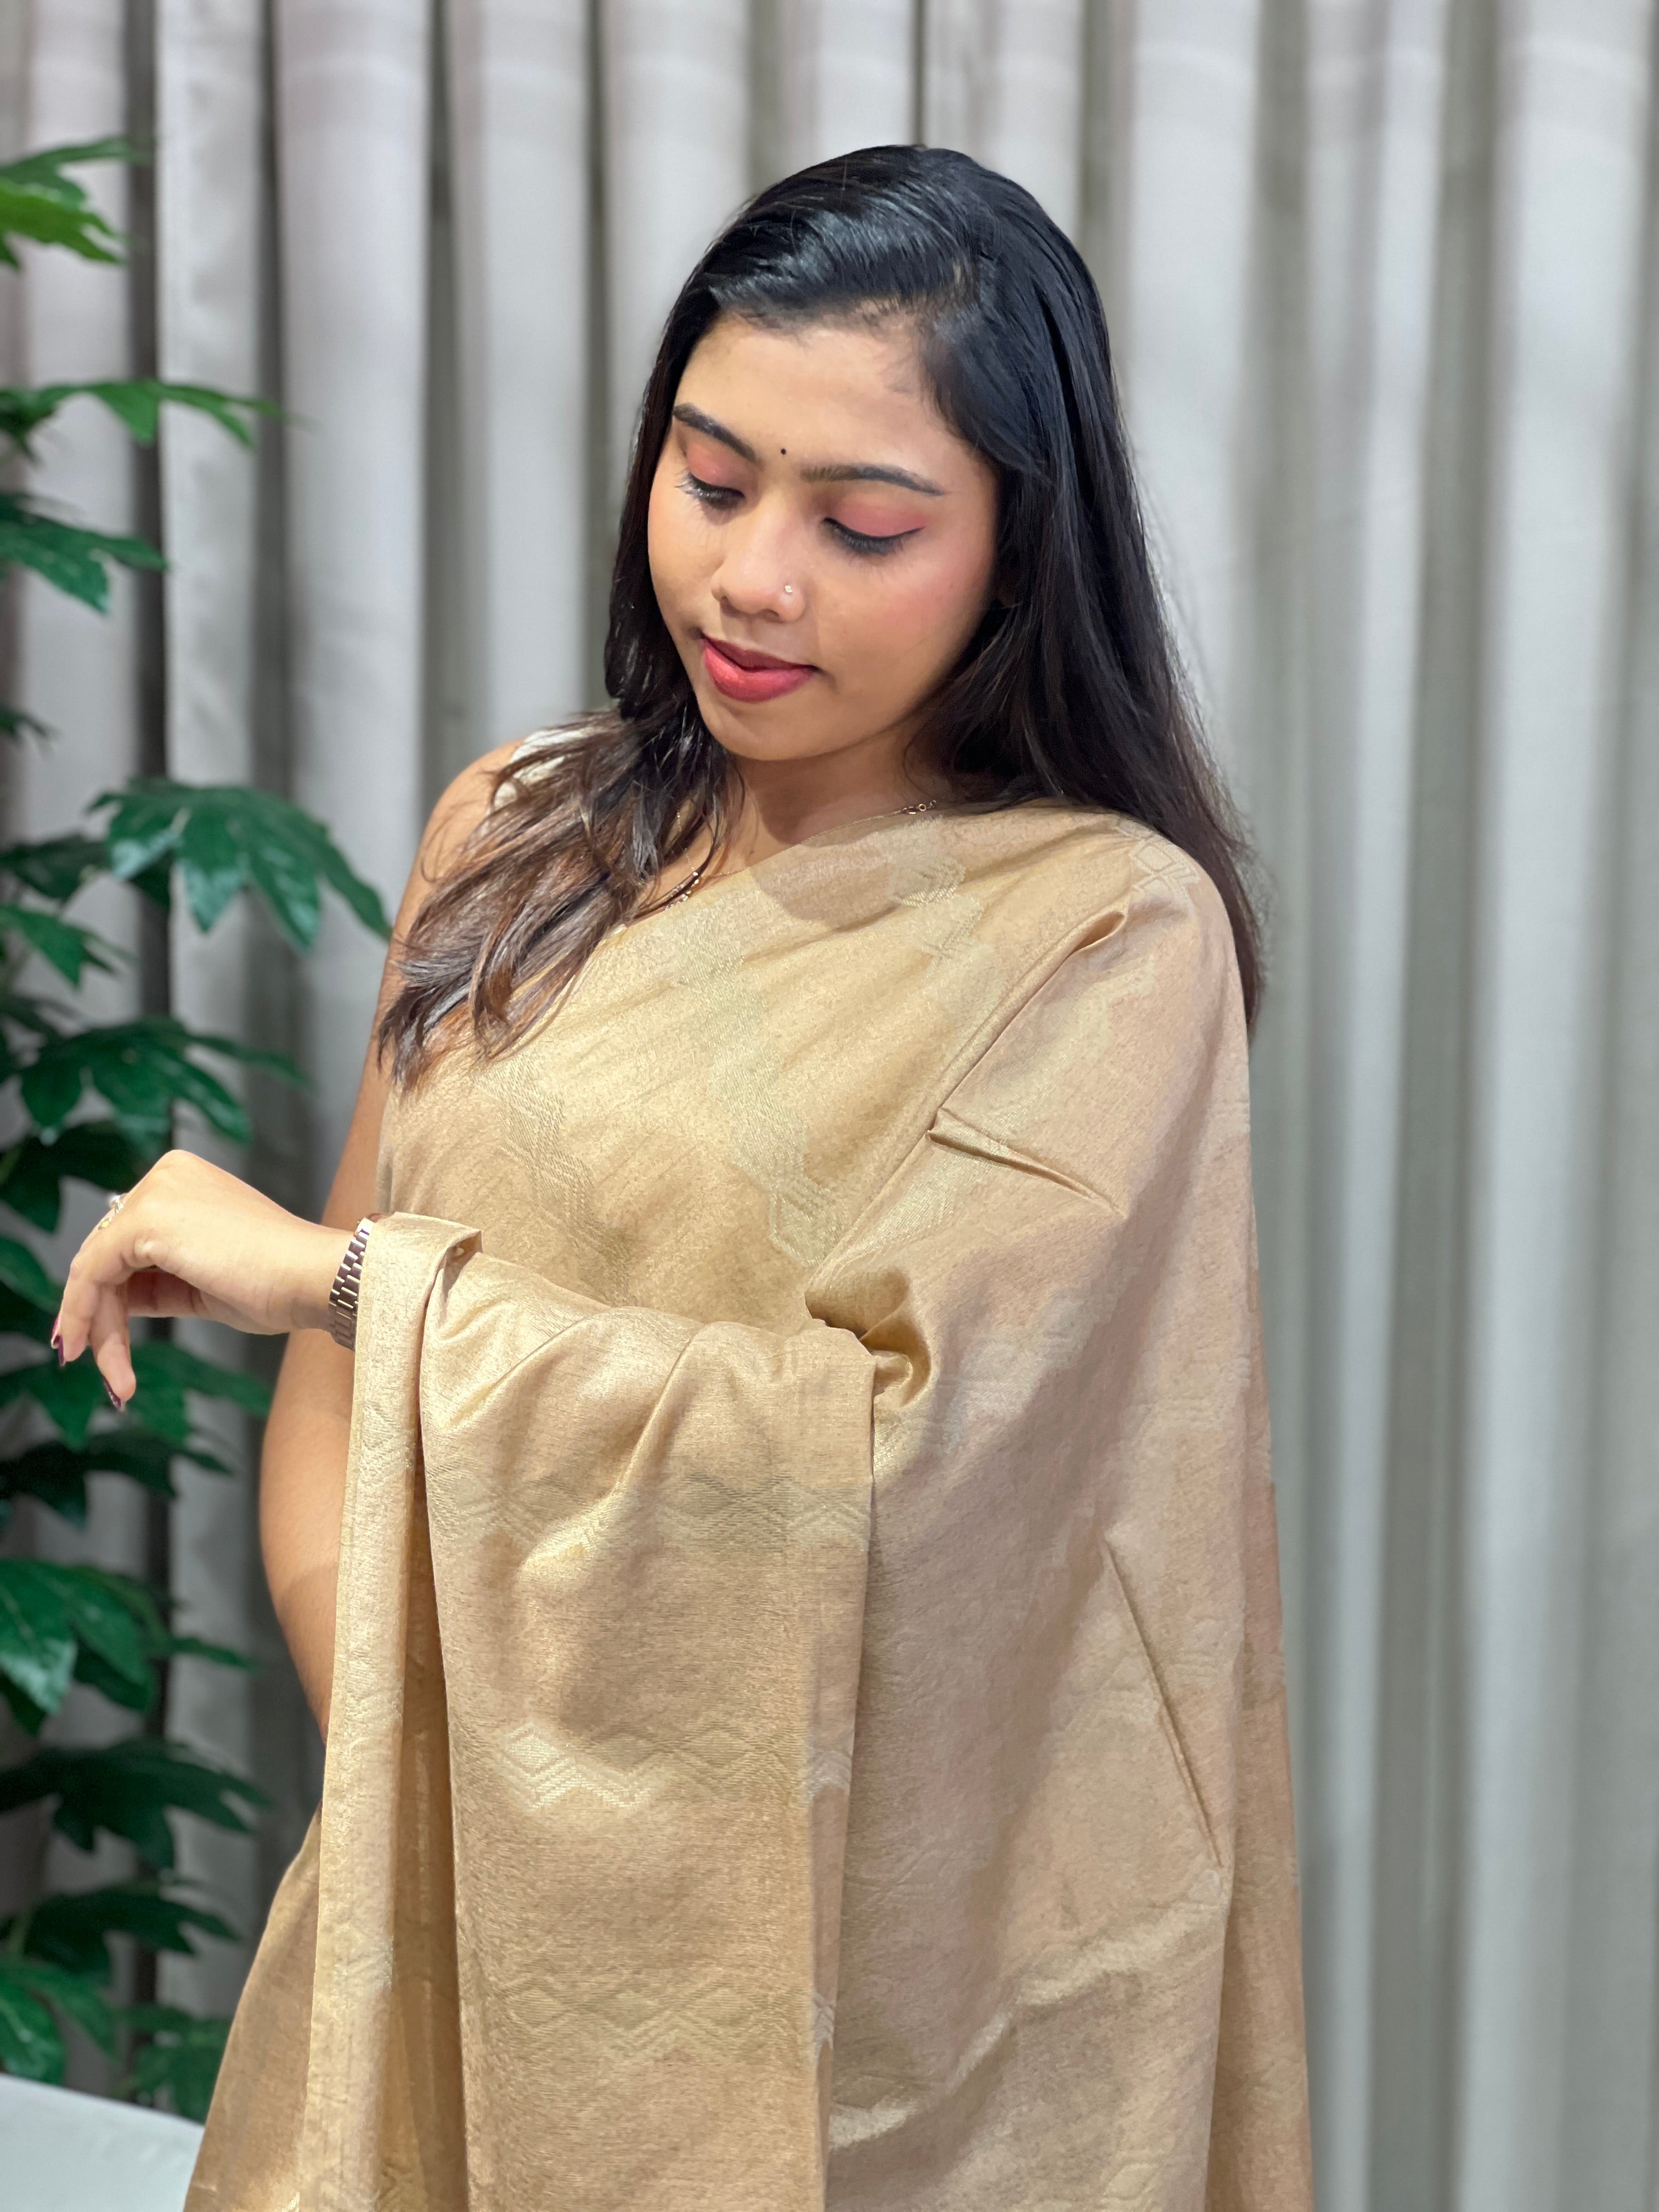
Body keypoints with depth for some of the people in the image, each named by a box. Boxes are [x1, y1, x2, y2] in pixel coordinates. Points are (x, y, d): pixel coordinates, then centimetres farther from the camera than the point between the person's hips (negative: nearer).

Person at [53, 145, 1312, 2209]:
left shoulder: (1112, 931, -14)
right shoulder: (518, 836, 1)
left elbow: (905, 1444, -22)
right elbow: (337, 1389, 3)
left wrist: (334, 1271, -17)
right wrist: (414, 1781, -13)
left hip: (860, 1946, -4)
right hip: (460, 1900, 4)